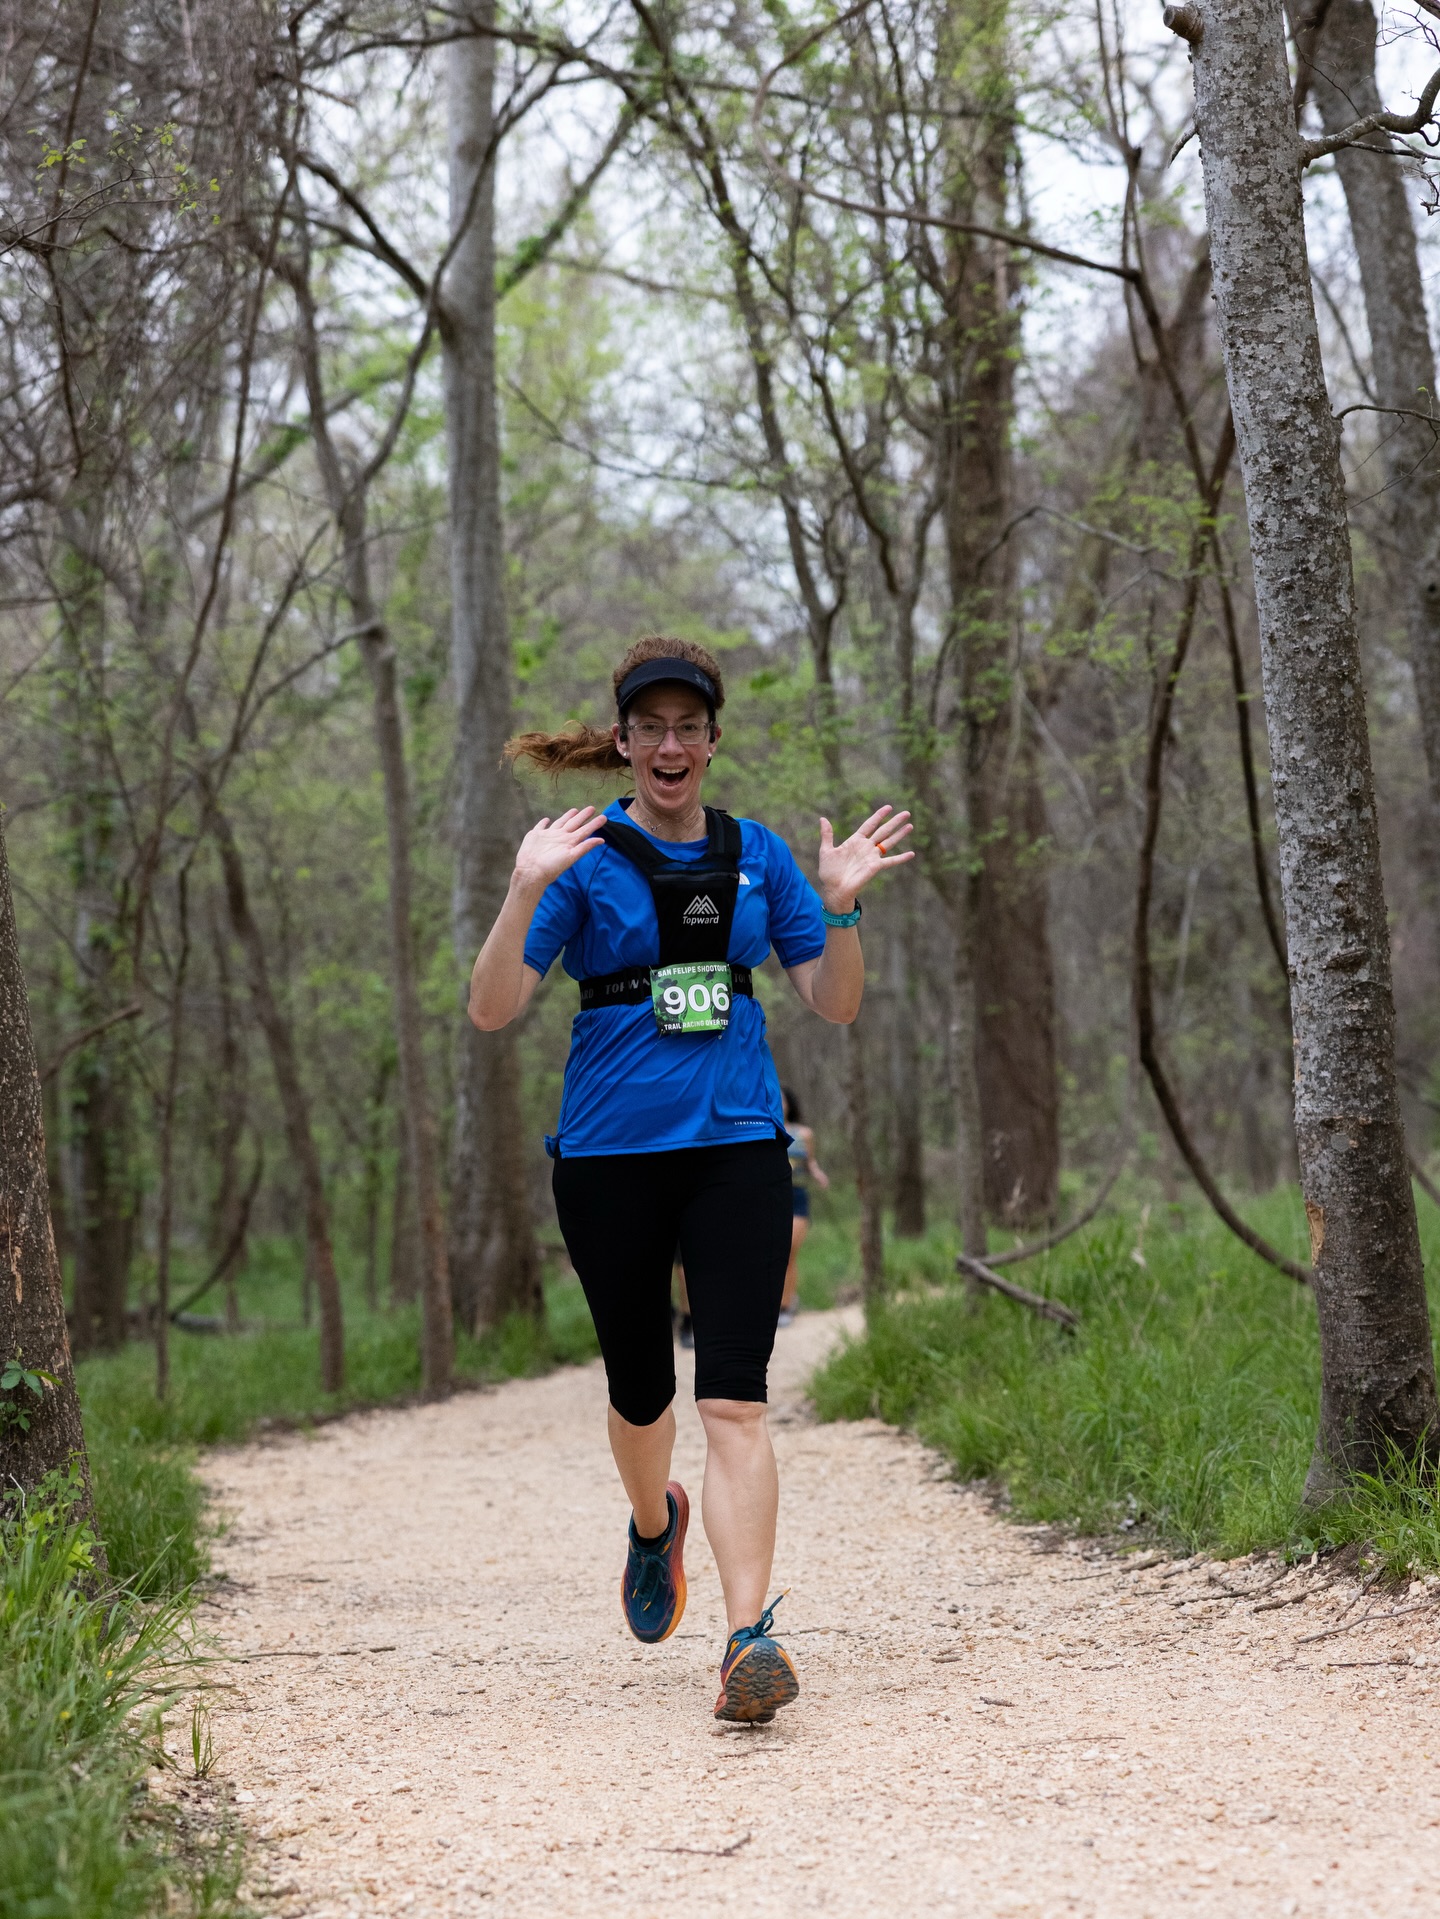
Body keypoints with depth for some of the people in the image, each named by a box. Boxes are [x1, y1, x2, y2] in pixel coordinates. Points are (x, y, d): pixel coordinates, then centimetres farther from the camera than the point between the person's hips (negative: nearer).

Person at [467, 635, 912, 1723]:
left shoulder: (757, 855, 9)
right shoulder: (586, 858, 0)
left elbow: (836, 1004, 10)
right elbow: (492, 1011, -8)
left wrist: (840, 903, -6)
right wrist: (526, 891, -22)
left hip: (736, 1144, 1)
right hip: (611, 1153, 0)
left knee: (735, 1402, -12)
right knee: (641, 1390, 13)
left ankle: (750, 1637, -19)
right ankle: (656, 1522, 46)